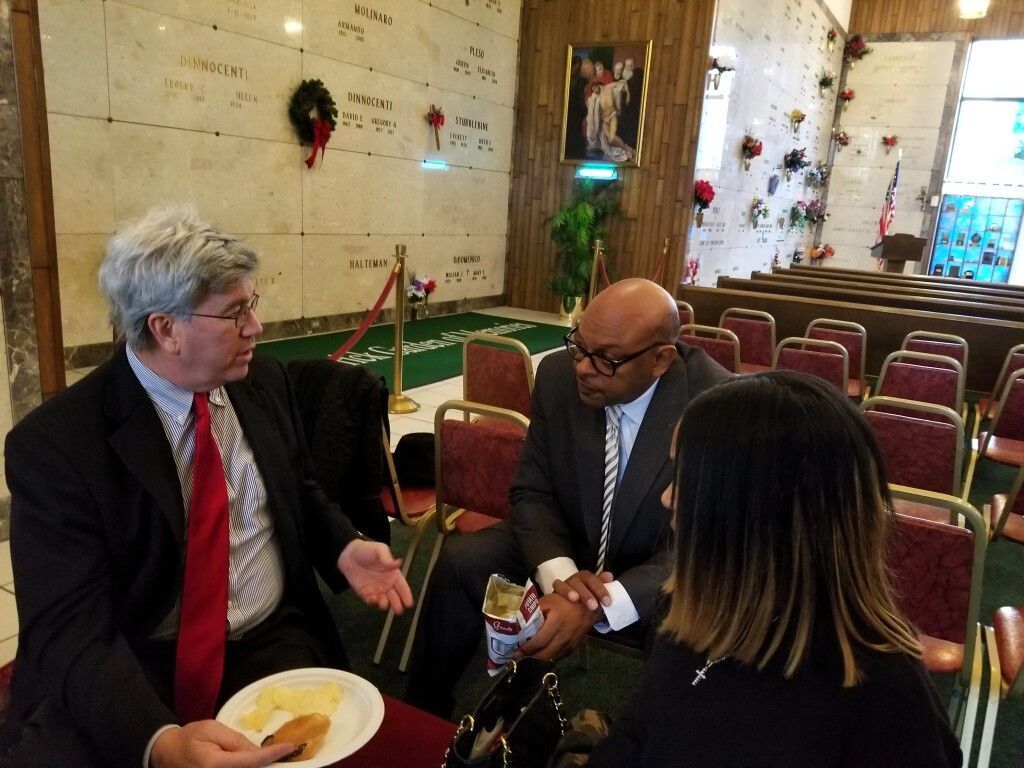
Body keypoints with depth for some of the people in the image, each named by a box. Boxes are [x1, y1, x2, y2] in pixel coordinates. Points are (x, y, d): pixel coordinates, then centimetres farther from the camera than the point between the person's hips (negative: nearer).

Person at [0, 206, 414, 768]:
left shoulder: (264, 382, 2)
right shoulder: (55, 442, -13)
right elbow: (70, 629, -17)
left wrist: (344, 549, -6)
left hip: (273, 646, 4)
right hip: (131, 675, -3)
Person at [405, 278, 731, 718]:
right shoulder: (558, 375, -15)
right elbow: (533, 492, -7)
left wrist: (596, 608, -42)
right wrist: (560, 574, -28)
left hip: (663, 577, -3)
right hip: (569, 544, 3)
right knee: (461, 562, -16)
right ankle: (420, 720, 6)